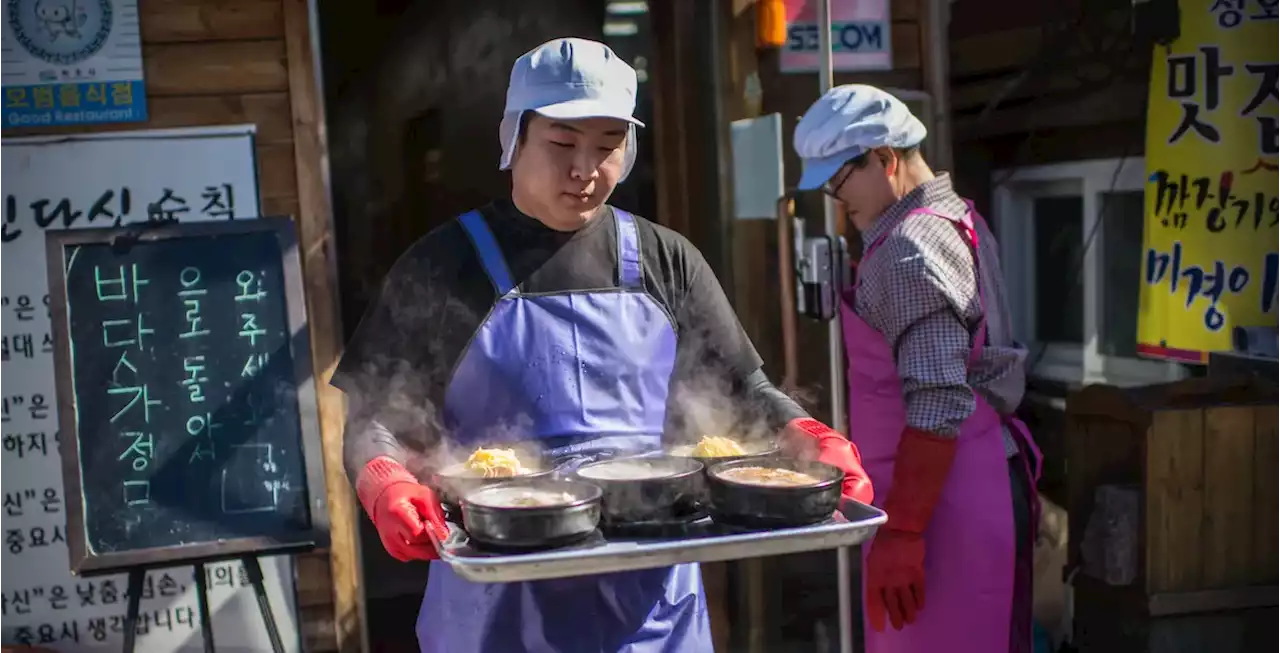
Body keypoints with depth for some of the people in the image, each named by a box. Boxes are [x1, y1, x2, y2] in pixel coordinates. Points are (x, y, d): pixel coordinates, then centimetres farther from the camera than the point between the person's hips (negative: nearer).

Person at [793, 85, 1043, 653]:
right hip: (973, 474, 10)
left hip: (945, 492, -10)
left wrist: (901, 531, -21)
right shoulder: (952, 217, 14)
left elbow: (937, 405, -23)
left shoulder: (911, 247, -17)